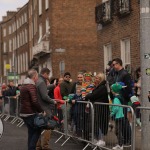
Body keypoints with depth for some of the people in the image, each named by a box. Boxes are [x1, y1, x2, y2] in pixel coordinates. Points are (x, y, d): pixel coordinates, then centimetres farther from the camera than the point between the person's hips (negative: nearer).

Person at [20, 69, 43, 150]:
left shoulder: (23, 85, 15)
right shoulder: (32, 86, -15)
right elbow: (35, 101, -25)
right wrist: (41, 110, -16)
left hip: (23, 113, 9)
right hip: (30, 113, -9)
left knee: (31, 132, 14)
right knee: (37, 131, -1)